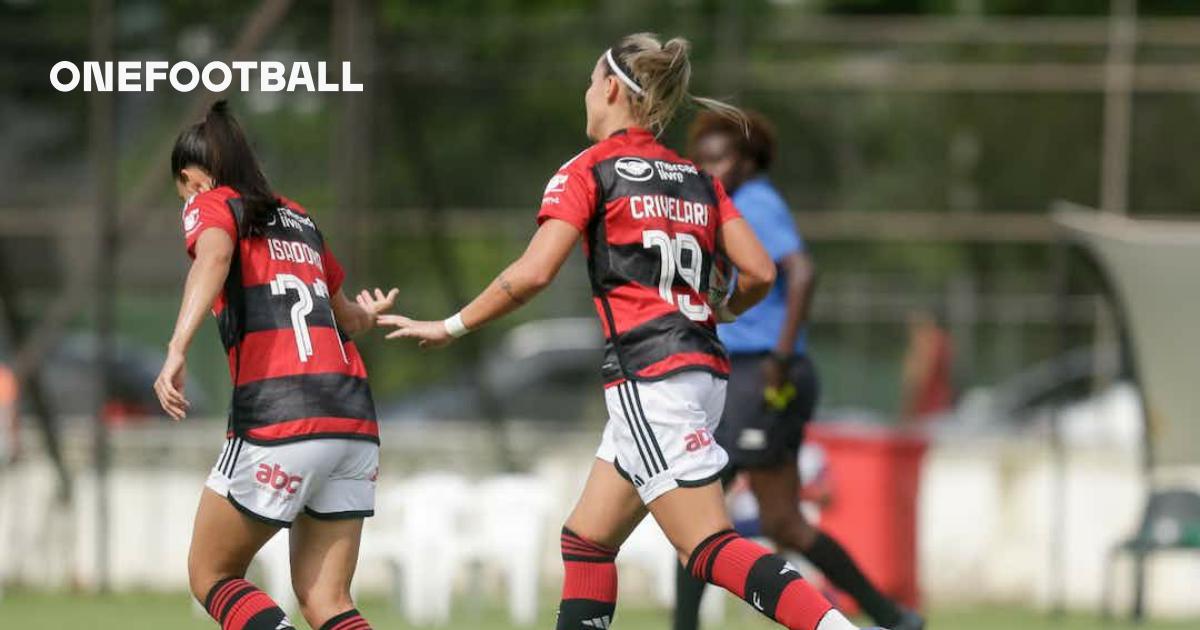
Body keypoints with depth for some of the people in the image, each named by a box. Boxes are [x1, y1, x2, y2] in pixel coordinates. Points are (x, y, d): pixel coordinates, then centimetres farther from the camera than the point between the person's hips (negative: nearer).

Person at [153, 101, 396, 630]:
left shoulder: (211, 205, 5)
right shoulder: (297, 217, 23)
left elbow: (214, 255, -19)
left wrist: (177, 349, -33)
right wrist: (366, 316, 60)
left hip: (278, 419, -6)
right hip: (355, 416, 6)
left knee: (210, 575, 9)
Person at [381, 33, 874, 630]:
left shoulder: (590, 171, -3)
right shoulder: (698, 179, 15)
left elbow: (532, 273, -12)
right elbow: (759, 272, 7)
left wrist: (449, 328, -1)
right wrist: (720, 311, 29)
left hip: (646, 375, -8)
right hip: (702, 367, 8)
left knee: (710, 548, -12)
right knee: (585, 540, 15)